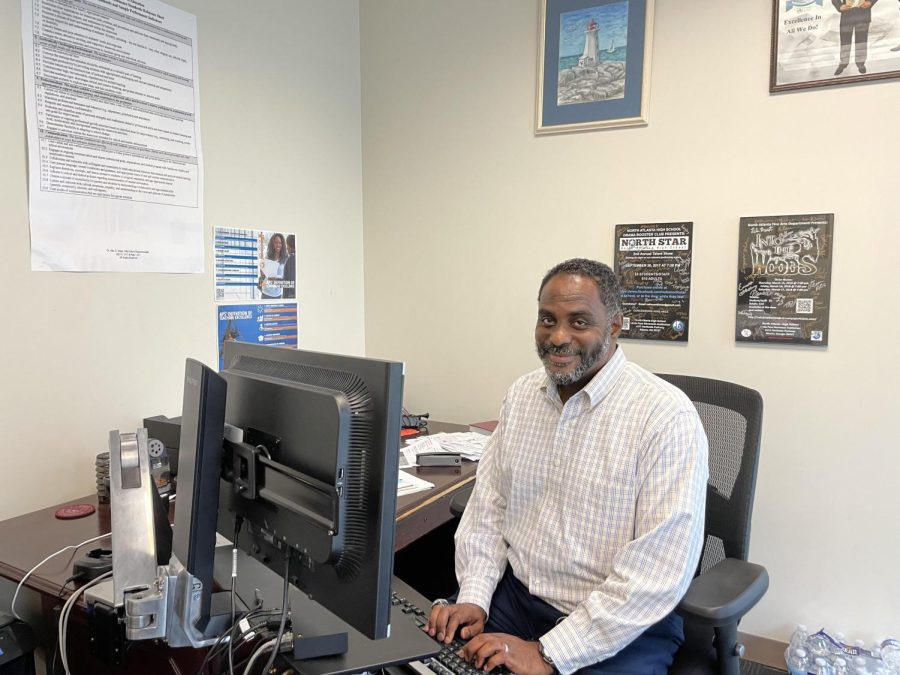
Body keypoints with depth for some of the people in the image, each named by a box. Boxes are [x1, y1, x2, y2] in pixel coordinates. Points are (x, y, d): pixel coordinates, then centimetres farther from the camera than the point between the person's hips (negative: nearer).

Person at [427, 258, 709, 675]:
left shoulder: (667, 417, -18)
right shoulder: (520, 395, 2)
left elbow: (658, 572, -20)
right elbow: (488, 507, 7)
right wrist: (474, 596, -7)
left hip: (625, 624, -3)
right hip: (515, 595, 4)